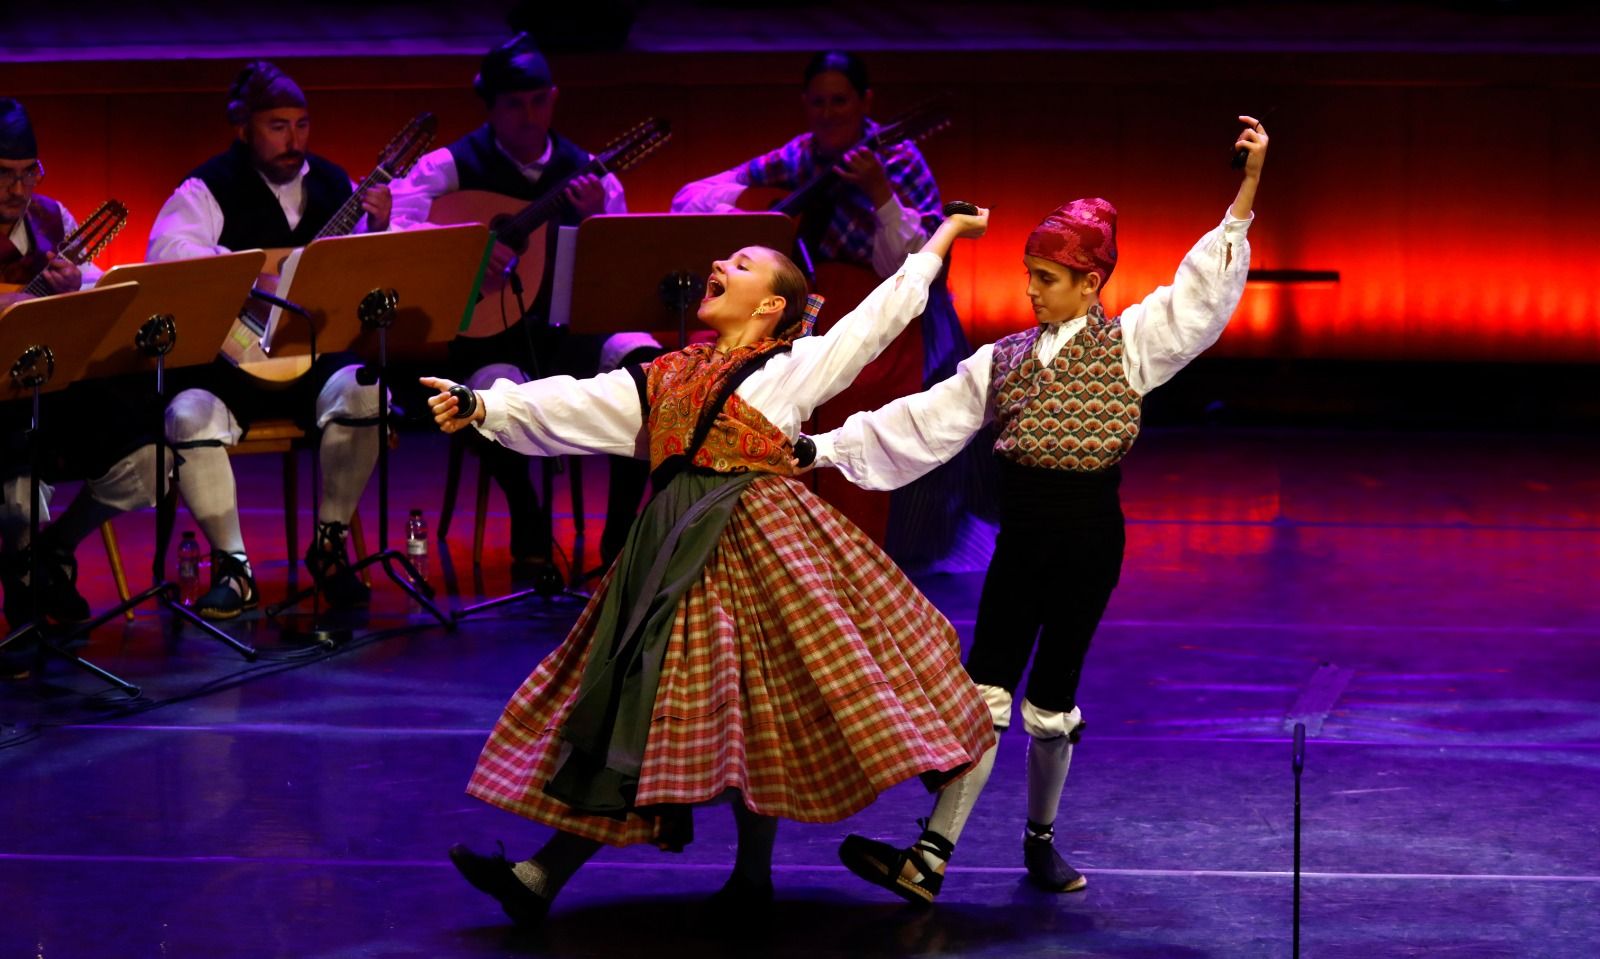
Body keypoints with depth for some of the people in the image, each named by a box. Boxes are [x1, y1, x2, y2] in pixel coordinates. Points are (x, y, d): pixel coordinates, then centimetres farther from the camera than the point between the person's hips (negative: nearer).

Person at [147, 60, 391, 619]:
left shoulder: (333, 185, 9)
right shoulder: (210, 189, -5)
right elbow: (165, 252, -23)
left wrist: (378, 230, -10)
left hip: (314, 355, 3)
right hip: (229, 358, -3)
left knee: (363, 392, -28)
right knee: (190, 416, -31)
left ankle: (330, 542, -8)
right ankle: (232, 565, -15)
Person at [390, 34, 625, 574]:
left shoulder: (587, 175, 9)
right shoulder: (456, 166, 0)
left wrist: (595, 219, -17)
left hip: (571, 328, 3)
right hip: (487, 336, -3)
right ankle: (529, 531, -9)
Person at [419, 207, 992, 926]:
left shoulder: (795, 367, 8)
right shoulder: (663, 379, 18)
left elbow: (883, 310, 12)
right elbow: (570, 408, 9)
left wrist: (945, 234, 18)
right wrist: (483, 408, -4)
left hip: (762, 540, -4)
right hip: (675, 551, 4)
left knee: (748, 702, -3)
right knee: (643, 704, 2)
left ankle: (753, 874, 10)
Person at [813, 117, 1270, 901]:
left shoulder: (1128, 344, -1)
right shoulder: (1004, 360, 8)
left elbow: (1205, 286, -11)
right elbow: (922, 423, 8)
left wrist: (1248, 187, -21)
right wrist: (823, 448, 3)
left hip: (1088, 539, -3)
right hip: (1021, 535, 3)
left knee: (1053, 701, 6)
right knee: (984, 693, -4)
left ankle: (1040, 840, 28)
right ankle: (929, 860, -10)